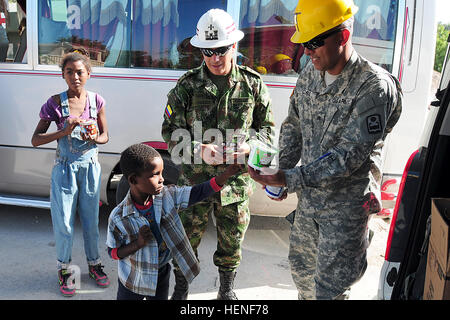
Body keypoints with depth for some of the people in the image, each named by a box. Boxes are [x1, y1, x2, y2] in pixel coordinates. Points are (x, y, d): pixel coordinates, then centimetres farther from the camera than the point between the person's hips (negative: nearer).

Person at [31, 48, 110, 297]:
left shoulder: (96, 101, -4)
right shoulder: (55, 103, -10)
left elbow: (105, 135, 5)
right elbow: (35, 140, -9)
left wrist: (93, 138, -18)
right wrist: (64, 132, -23)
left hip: (90, 167, 2)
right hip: (65, 169, -2)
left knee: (91, 220, 13)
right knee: (64, 223, 5)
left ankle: (94, 263, 33)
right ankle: (64, 269, 26)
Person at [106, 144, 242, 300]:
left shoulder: (167, 195, -17)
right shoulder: (118, 217, -24)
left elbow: (197, 193, -19)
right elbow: (113, 252, -13)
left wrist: (227, 173, -30)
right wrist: (138, 243, -30)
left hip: (161, 275, 3)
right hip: (133, 280, -3)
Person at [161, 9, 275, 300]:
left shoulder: (252, 83, -2)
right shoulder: (187, 85, -6)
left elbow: (267, 126, 7)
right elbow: (171, 131, -3)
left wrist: (249, 146, -14)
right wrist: (198, 149, -21)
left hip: (236, 180, 1)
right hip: (195, 179, -1)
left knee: (232, 241, 16)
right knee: (187, 240, 13)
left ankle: (227, 290, 42)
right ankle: (181, 290, 38)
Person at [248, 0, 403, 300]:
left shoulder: (374, 87, -22)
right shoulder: (310, 73, 0)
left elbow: (348, 157, -26)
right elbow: (293, 125, 11)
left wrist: (288, 179, -29)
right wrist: (281, 172, -2)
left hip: (345, 206, -6)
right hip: (308, 196, 7)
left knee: (330, 289, 5)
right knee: (301, 267, 23)